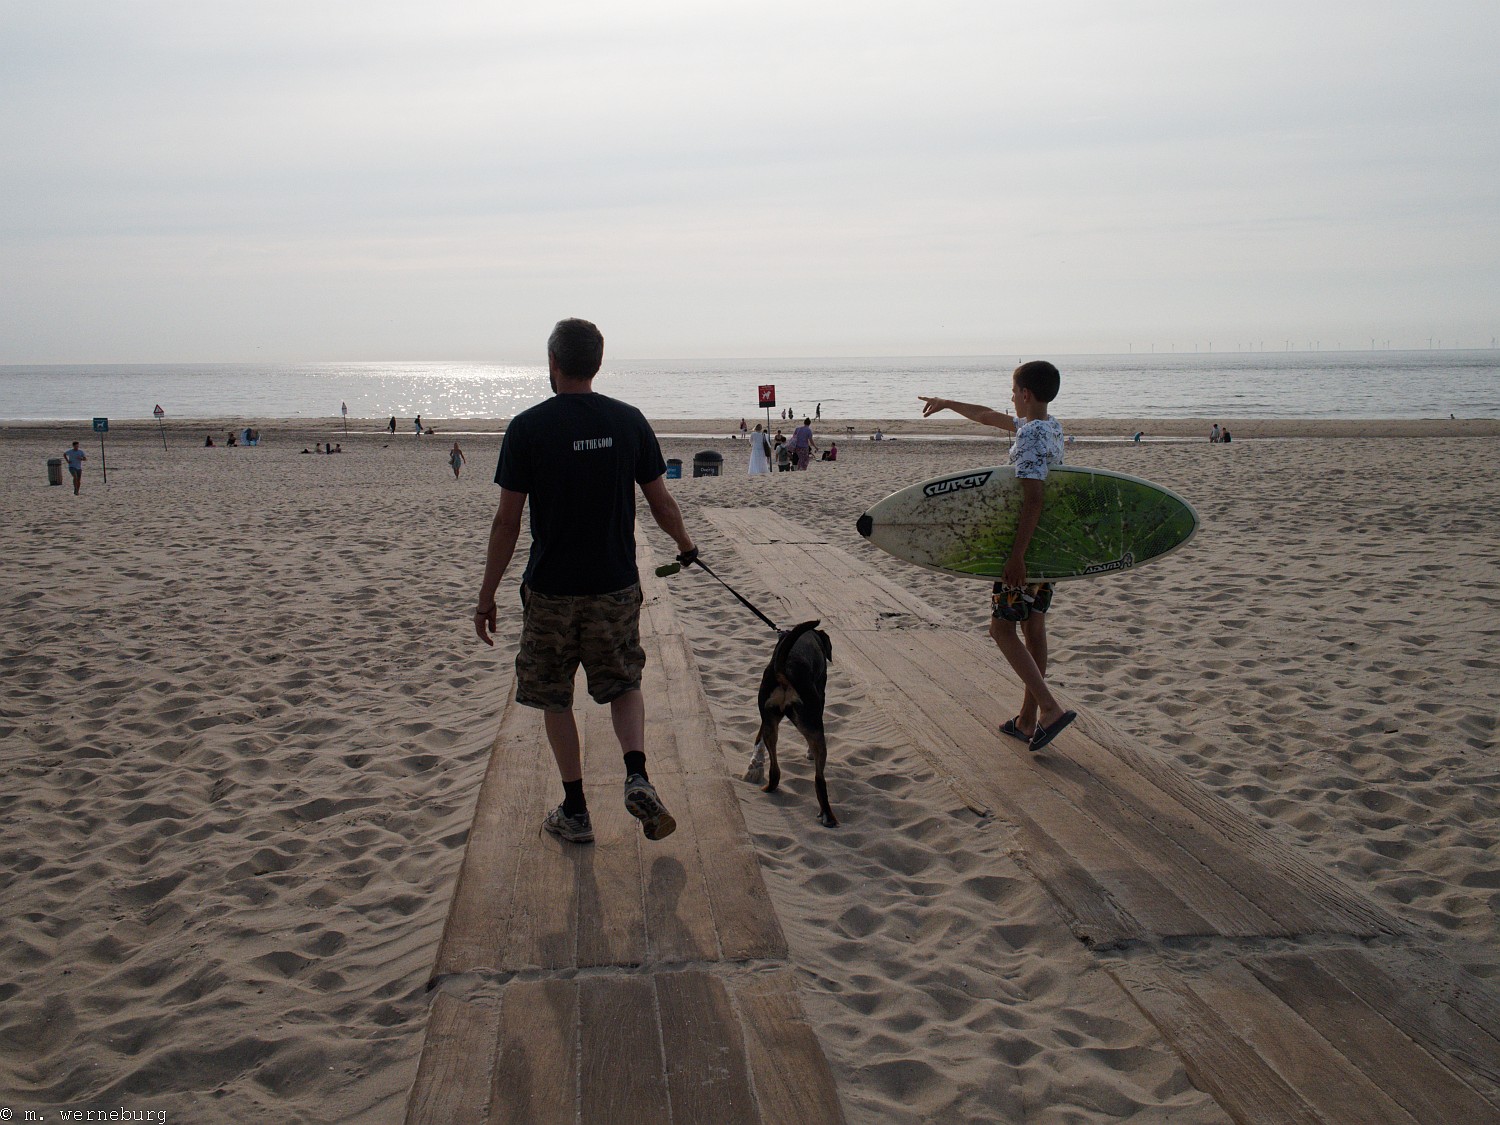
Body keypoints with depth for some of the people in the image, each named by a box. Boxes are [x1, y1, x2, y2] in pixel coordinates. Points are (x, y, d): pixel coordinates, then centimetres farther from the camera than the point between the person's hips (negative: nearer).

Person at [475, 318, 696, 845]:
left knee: (554, 699, 13)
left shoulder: (527, 427, -9)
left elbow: (507, 521, -9)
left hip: (551, 590, -2)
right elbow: (662, 504, 4)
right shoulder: (629, 421, -2)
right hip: (616, 587, 2)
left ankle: (575, 812, 18)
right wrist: (685, 545, 24)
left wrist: (487, 595, 0)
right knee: (624, 684, 19)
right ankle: (637, 777, -3)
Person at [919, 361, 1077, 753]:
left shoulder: (1029, 436, -19)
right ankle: (1028, 719, 18)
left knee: (1002, 627, -2)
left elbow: (1033, 500, -26)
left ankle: (1050, 708, -12)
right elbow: (990, 417, 26)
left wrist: (1016, 556, -26)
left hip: (1026, 544, -9)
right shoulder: (1051, 427, 12)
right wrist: (948, 404, 37)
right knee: (1033, 626, 12)